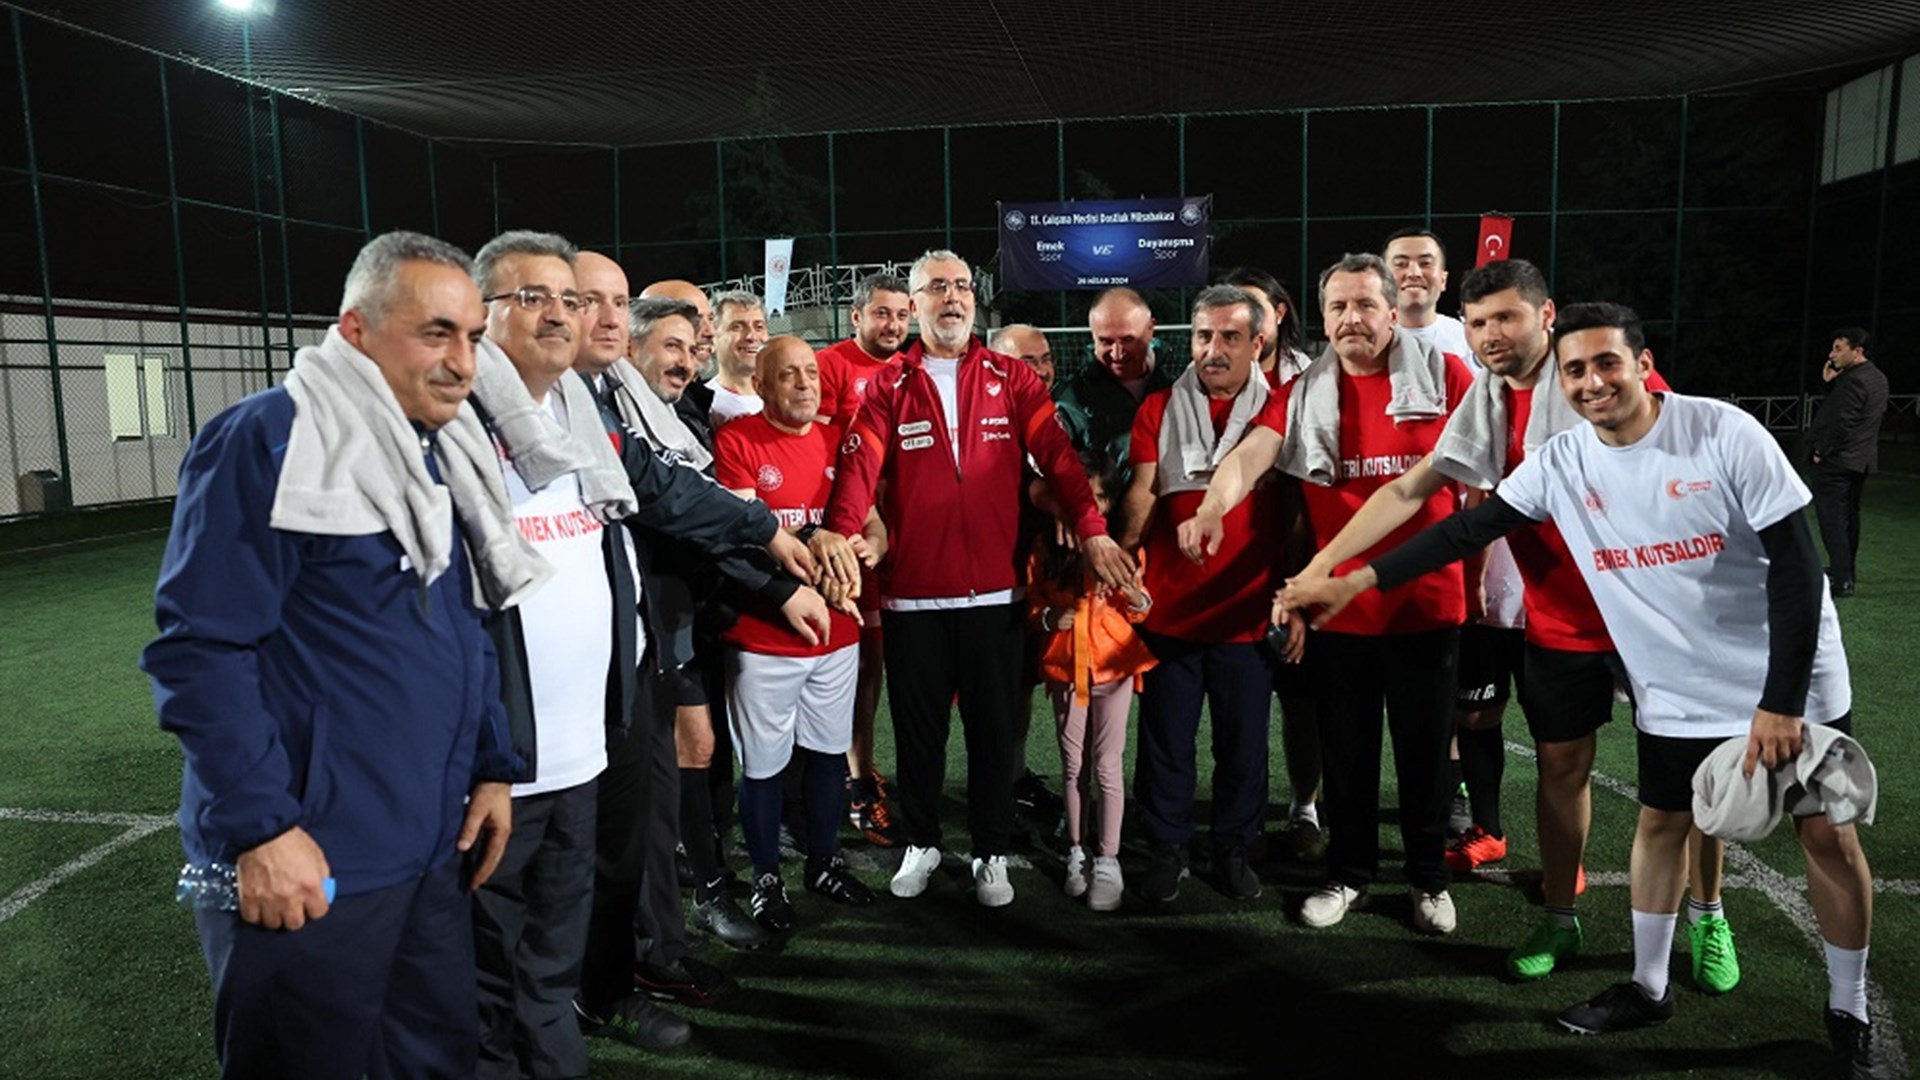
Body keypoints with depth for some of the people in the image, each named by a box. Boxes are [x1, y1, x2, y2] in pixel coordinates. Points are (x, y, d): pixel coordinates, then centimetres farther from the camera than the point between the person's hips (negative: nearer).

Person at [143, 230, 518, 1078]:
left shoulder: (444, 453, 10)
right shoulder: (265, 441, -13)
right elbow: (200, 646, -18)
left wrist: (492, 767, 12)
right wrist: (260, 826, -20)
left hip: (433, 845, 7)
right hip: (308, 859, -7)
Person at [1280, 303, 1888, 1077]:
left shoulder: (1724, 433, -19)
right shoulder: (1561, 463, -8)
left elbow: (1796, 565, -17)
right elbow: (1469, 528, -5)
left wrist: (1781, 700, -20)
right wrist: (1354, 580, -10)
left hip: (1792, 681, -3)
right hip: (1674, 693, 3)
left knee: (1827, 834, 5)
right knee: (1662, 824, 11)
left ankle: (1849, 1016, 24)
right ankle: (1648, 987, 29)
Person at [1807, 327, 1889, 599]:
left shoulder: (1853, 380, -18)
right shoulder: (1878, 378, 13)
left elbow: (1841, 422, -22)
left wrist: (1821, 452, -12)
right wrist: (1831, 383, 7)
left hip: (1836, 461, -10)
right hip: (1861, 461, 10)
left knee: (1832, 519, -9)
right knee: (1849, 517, 18)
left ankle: (1840, 581, -11)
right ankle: (1845, 573, 28)